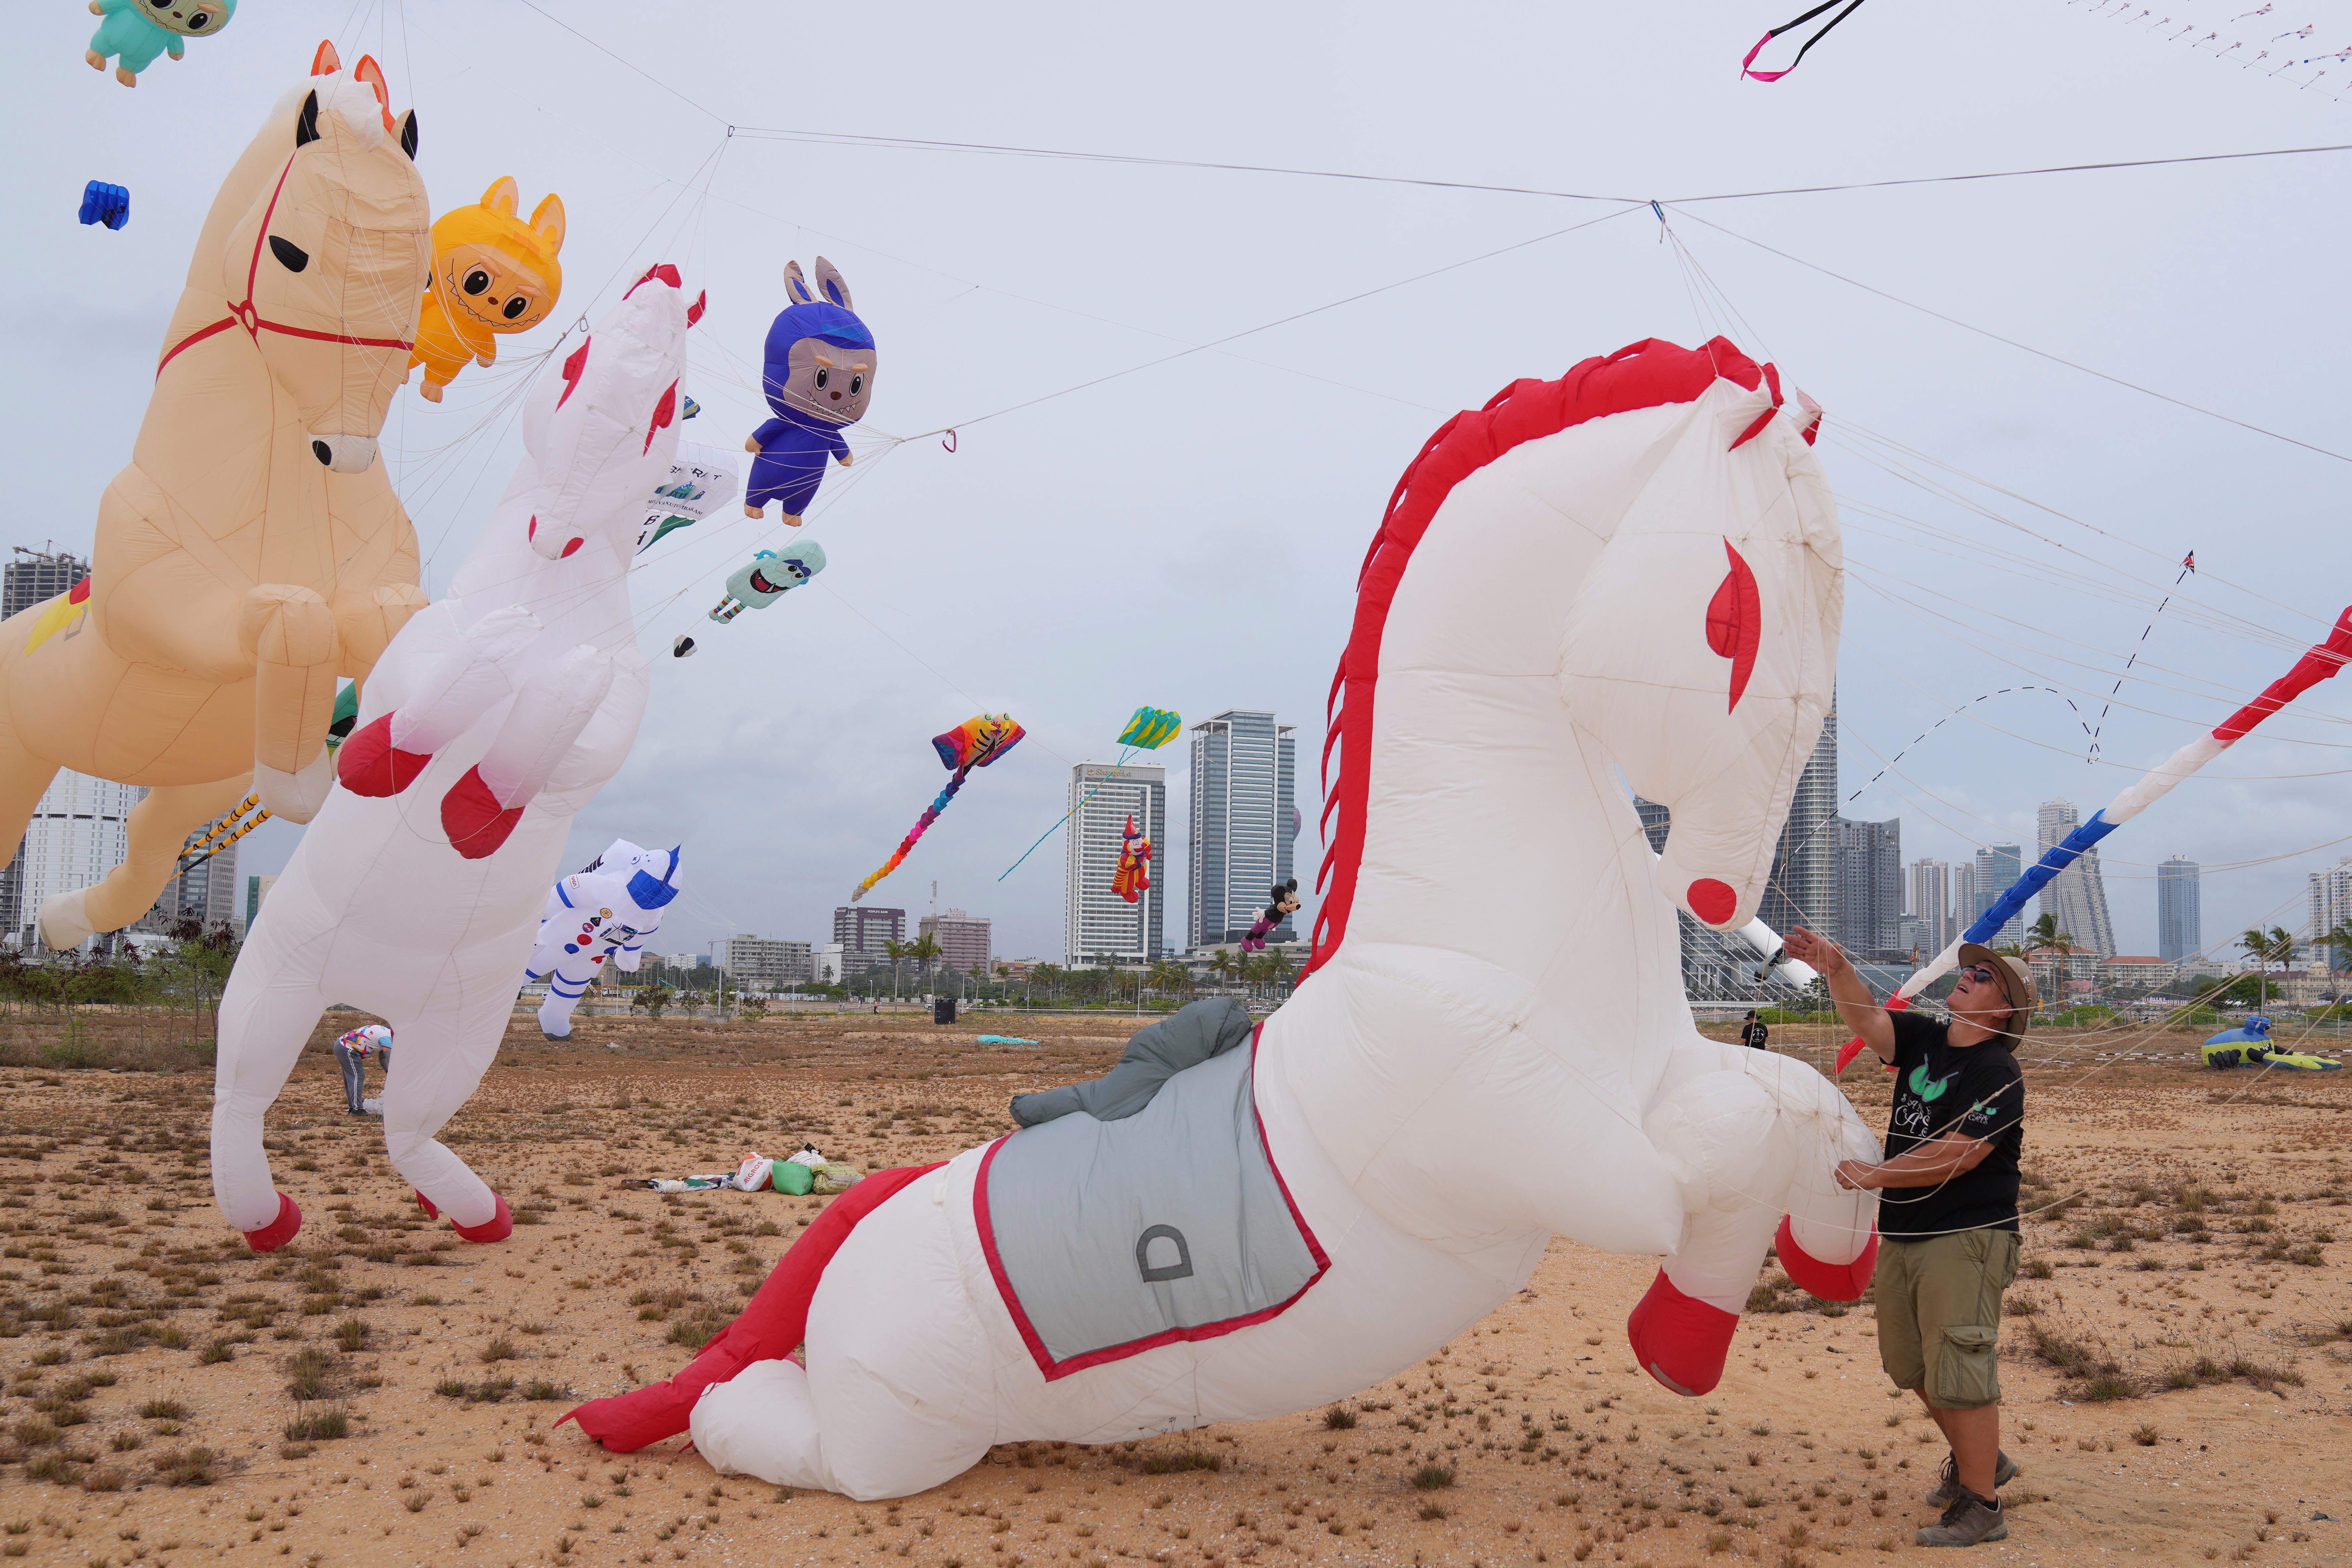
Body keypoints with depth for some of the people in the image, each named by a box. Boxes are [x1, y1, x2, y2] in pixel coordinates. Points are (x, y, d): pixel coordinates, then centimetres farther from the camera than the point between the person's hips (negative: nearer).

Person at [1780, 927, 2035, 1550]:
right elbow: (1867, 1019, 0)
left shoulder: (1998, 1072, -14)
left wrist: (1875, 1175, -16)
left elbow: (1956, 1155, -21)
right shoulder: (1926, 1039, 9)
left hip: (1965, 1238, -8)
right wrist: (1836, 970, -18)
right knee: (1915, 1366, 18)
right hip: (1902, 1235, 8)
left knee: (1960, 1371, -5)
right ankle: (1977, 1460, 38)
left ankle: (1982, 1506, 8)